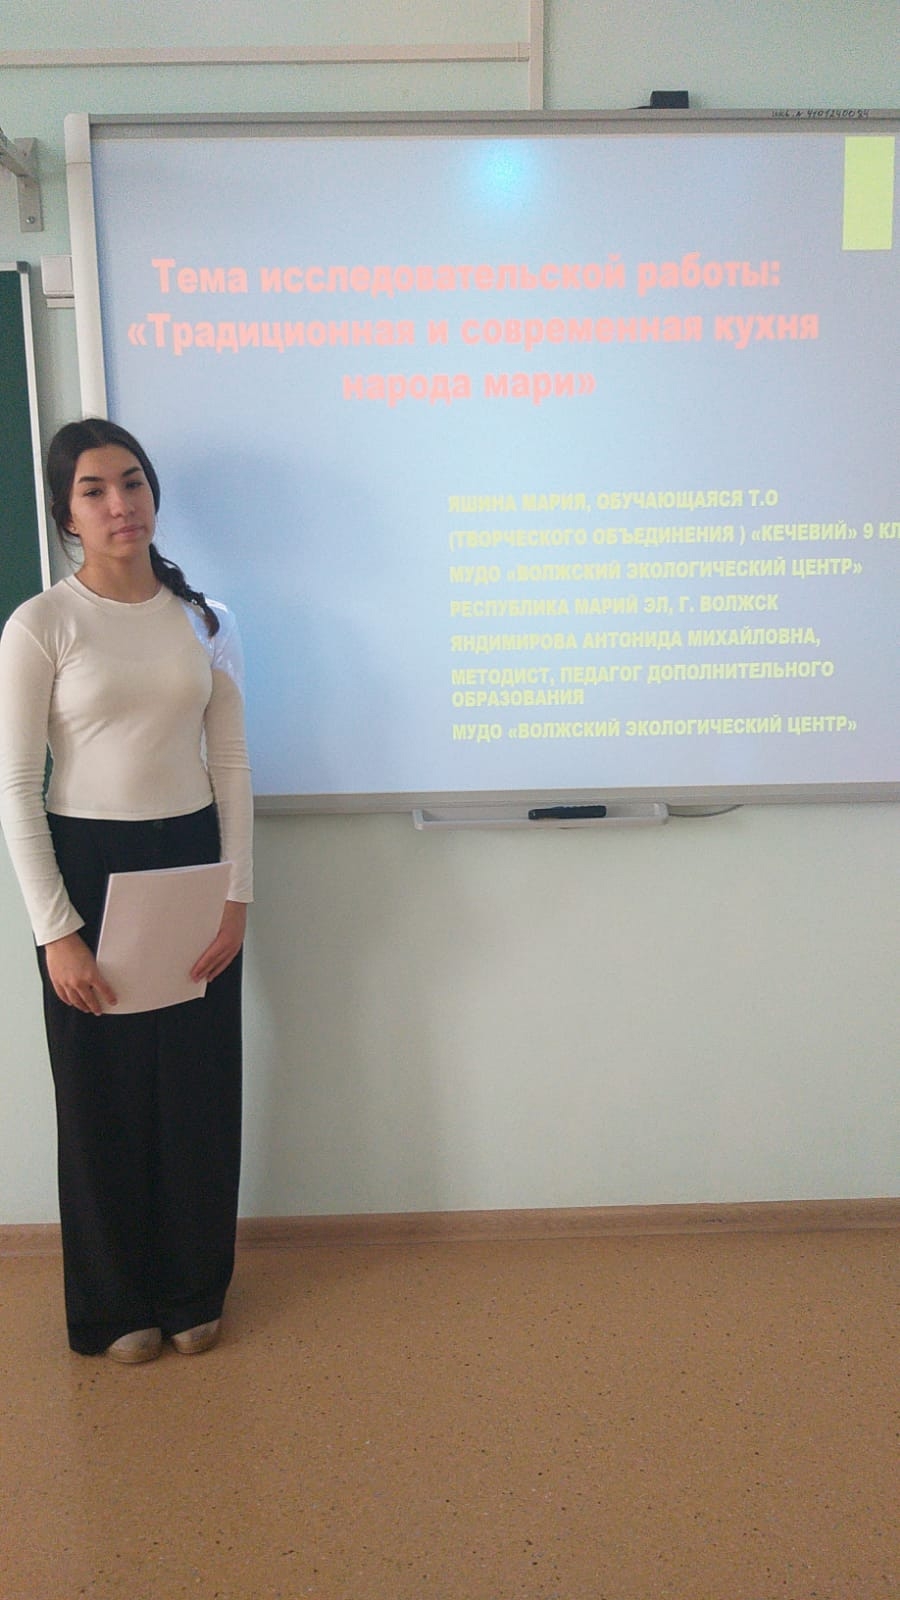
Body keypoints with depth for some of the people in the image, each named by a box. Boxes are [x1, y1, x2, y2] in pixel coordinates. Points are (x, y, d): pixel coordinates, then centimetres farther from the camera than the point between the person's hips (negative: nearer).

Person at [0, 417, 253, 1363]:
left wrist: (238, 894, -2)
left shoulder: (204, 619, 3)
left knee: (201, 1091, 10)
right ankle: (118, 1303, 32)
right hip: (87, 869, -2)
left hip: (191, 861, 3)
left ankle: (193, 1292, 32)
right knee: (104, 1096, 9)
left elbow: (231, 764, 5)